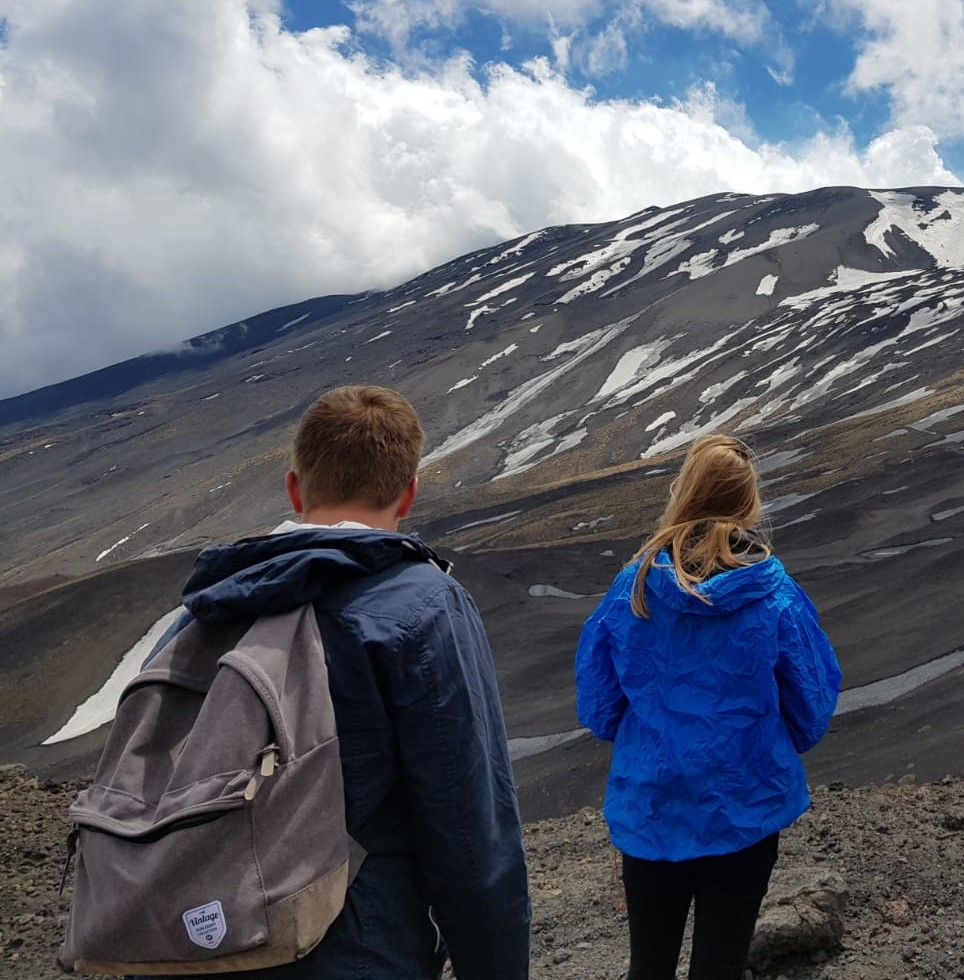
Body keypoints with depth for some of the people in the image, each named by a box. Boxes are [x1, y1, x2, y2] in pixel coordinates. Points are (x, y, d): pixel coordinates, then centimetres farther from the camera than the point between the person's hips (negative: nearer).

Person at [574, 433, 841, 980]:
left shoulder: (632, 590, -13)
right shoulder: (777, 599, -16)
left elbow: (597, 708, -3)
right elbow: (812, 713, -3)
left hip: (648, 808, 1)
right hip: (746, 810, -1)